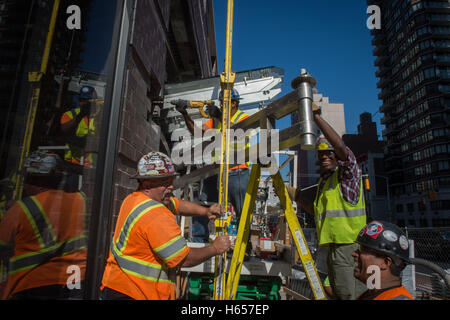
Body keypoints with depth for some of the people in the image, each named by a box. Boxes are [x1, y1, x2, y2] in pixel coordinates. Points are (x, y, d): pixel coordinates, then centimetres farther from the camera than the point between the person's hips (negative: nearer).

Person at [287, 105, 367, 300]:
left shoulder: (347, 173, -6)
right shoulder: (323, 181, 18)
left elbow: (341, 146, -26)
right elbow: (317, 211, 24)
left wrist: (316, 117, -27)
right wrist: (296, 196, 14)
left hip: (348, 244, -9)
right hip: (333, 245, 9)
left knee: (349, 294, -8)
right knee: (339, 293, 17)